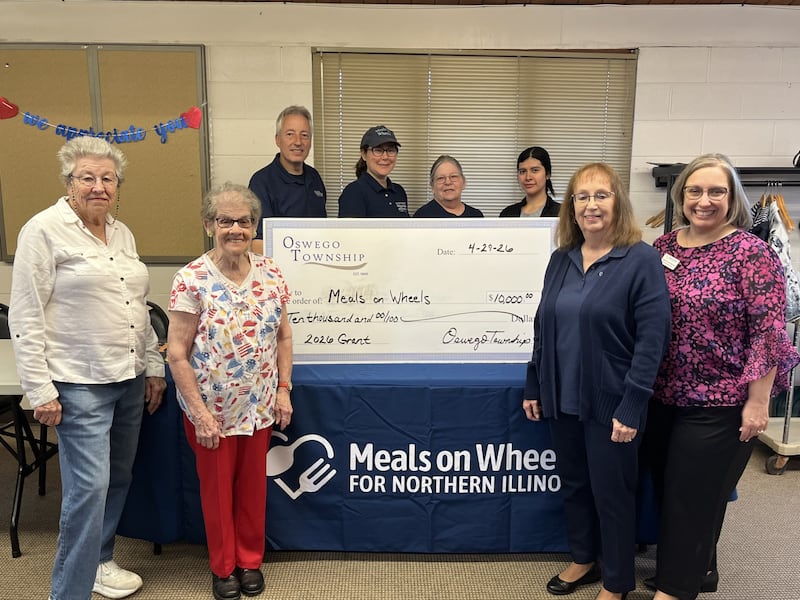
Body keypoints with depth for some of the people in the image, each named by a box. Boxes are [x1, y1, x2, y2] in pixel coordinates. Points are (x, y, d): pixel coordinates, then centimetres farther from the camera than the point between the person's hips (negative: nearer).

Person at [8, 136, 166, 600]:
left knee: (119, 479, 16)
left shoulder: (123, 234, 11)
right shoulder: (45, 230, -9)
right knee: (90, 486, -7)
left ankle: (98, 559, 36)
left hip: (129, 379, 7)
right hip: (80, 384, -7)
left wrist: (154, 367, 15)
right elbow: (26, 318, -11)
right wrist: (41, 390, -14)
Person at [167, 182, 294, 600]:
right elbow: (177, 354, -14)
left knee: (253, 483, 16)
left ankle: (250, 560, 38)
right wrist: (199, 412, -15)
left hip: (259, 405, 3)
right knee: (217, 485, 14)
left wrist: (283, 389, 1)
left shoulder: (270, 274, -3)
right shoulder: (191, 280, -15)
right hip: (211, 407, -3)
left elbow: (283, 335, 6)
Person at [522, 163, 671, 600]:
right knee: (573, 484, 19)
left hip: (610, 401, -5)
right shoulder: (561, 259, 6)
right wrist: (534, 388, 9)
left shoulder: (641, 260, -11)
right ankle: (583, 559, 41)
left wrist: (632, 406, -19)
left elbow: (653, 338, -15)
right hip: (562, 397, 5)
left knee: (612, 493, 10)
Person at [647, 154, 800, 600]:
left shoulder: (752, 253, -12)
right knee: (668, 490, 17)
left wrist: (758, 401, -15)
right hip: (663, 396, 6)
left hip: (720, 403, -5)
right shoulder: (663, 247, 4)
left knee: (695, 496, 6)